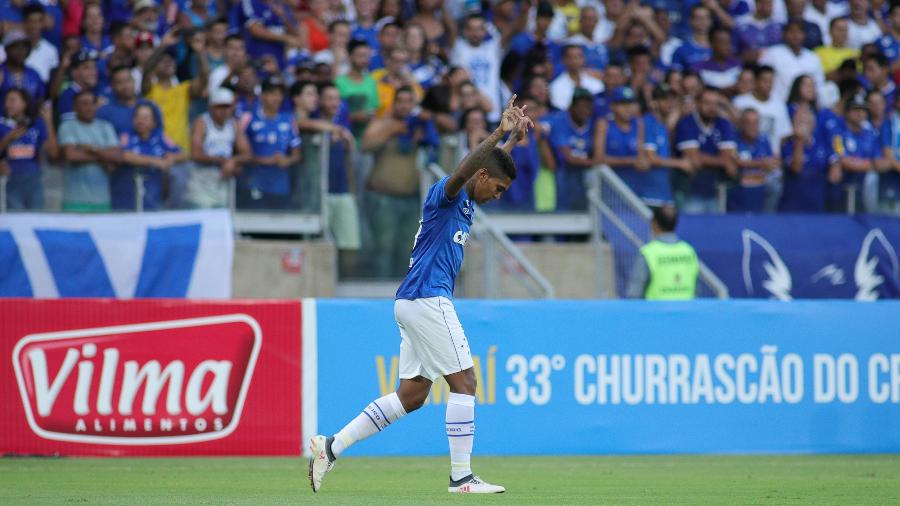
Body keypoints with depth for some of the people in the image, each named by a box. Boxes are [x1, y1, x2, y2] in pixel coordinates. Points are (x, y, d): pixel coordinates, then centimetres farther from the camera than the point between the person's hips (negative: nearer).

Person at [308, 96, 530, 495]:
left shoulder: (466, 204, 18)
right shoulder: (447, 193, -9)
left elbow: (496, 167, 38)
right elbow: (462, 171, -33)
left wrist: (514, 135, 29)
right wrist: (498, 134, -44)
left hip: (416, 302, 10)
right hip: (427, 298, -10)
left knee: (411, 396, 9)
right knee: (463, 382, -7)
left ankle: (331, 446, 8)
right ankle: (461, 477, -5)